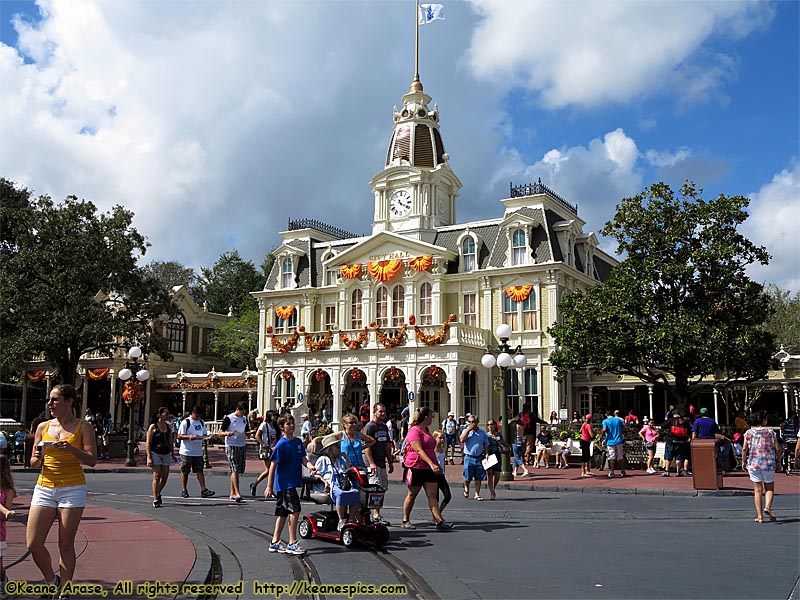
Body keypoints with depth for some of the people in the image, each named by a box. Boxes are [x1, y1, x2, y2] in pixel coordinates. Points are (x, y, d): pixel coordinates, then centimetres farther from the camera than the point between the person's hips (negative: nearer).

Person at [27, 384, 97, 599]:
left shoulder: (82, 427, -1)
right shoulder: (43, 427, 9)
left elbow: (92, 460, -7)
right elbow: (33, 463, 13)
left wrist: (71, 449, -23)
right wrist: (38, 458, -10)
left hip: (72, 489, -4)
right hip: (44, 488, 4)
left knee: (66, 545, 0)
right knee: (33, 544, -2)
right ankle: (52, 582, 23)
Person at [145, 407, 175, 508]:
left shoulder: (168, 426, 11)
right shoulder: (153, 426, -5)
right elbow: (148, 443, -8)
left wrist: (173, 454, 16)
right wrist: (149, 457, -14)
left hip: (166, 454, 5)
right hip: (155, 453, -5)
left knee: (165, 476, 6)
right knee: (157, 476, -8)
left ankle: (158, 493, 32)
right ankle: (155, 500, -1)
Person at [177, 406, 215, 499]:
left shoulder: (202, 422, 11)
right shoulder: (185, 422, -7)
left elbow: (205, 434, 17)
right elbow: (179, 436, -10)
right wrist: (189, 437, -27)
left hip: (198, 452, 5)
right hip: (186, 452, -5)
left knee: (200, 470, 1)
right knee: (185, 472, 5)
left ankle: (203, 490, -2)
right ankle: (184, 490, 16)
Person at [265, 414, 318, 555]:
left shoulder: (298, 442, 9)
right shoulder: (281, 444, -12)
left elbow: (304, 459, 5)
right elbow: (273, 466, -11)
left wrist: (311, 467, -17)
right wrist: (269, 487, -12)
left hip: (293, 482, 8)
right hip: (284, 483, -8)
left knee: (283, 513, 14)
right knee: (295, 511, -12)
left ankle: (275, 543, 23)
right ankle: (292, 544, -5)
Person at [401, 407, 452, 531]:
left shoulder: (425, 430, 18)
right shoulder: (414, 431, -12)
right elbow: (419, 450, -22)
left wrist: (435, 465, 25)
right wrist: (431, 464, -29)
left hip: (428, 468, 8)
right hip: (416, 468, -8)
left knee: (432, 495, -1)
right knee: (412, 495, 5)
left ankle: (440, 522, -9)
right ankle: (406, 520, 18)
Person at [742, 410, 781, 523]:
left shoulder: (749, 432, 1)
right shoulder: (770, 432, -1)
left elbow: (744, 449, -2)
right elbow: (777, 448, -2)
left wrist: (743, 461, 8)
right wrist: (778, 461, 11)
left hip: (753, 464, 1)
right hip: (769, 463, -1)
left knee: (758, 490, 7)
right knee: (769, 488, 14)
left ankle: (759, 516, 5)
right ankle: (767, 507, -11)